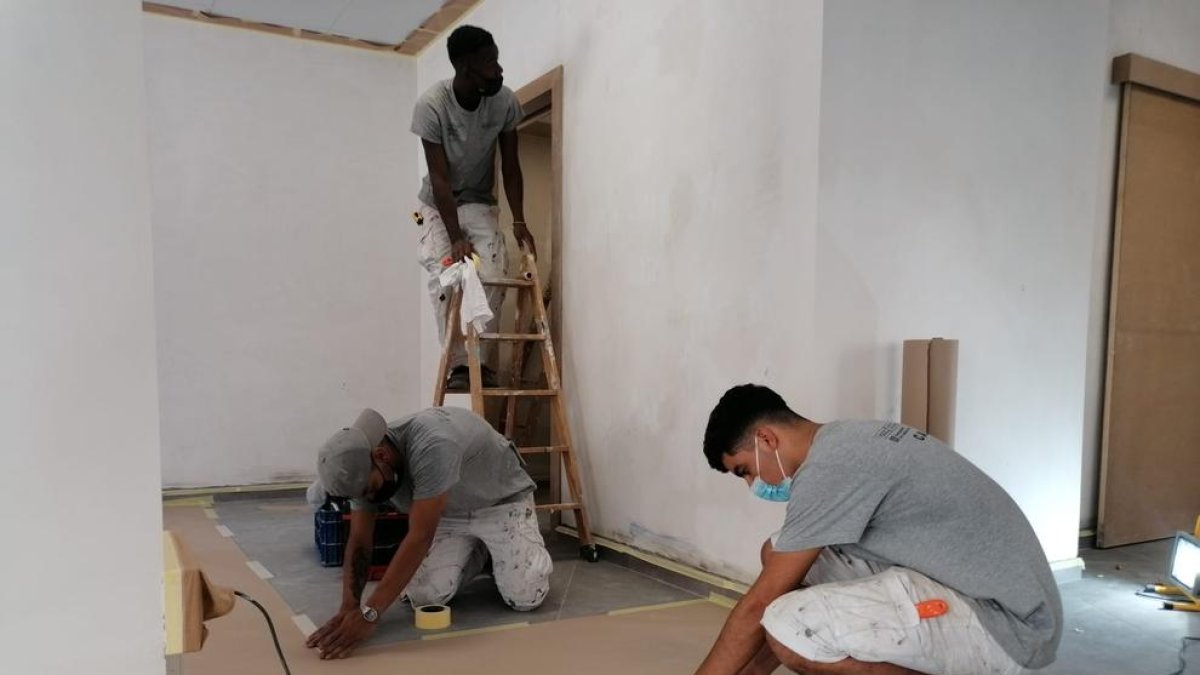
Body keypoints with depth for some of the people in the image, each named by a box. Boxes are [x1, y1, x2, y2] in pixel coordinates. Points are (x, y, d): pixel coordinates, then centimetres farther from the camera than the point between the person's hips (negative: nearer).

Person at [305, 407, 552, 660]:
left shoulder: (432, 445, -42)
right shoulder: (361, 467, -18)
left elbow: (420, 536, -42)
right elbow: (359, 542, -12)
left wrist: (369, 613, -41)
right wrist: (348, 608, -28)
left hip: (503, 501, -6)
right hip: (449, 513, 6)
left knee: (525, 597, -17)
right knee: (424, 596, -11)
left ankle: (501, 555, 17)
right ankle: (479, 554, 18)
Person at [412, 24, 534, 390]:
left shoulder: (505, 101, -16)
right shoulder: (431, 104, -25)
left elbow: (510, 166, -9)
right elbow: (439, 177, -25)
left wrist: (519, 221, -19)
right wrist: (455, 237, -31)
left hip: (480, 203, 2)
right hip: (439, 205, -2)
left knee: (494, 274, -18)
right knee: (445, 277, -19)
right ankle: (458, 364, -12)